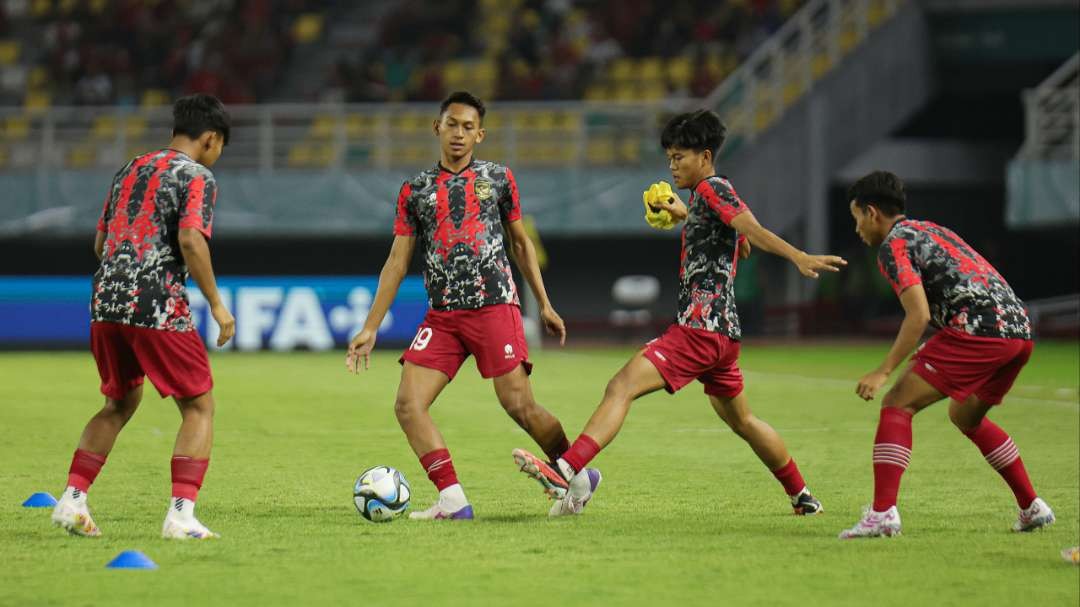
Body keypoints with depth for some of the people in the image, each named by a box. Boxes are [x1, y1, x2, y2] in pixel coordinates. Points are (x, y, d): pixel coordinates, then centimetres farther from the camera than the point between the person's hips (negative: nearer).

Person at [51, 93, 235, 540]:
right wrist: (216, 304, -11)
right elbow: (191, 240, -18)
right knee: (199, 406, 4)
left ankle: (72, 499, 16)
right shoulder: (197, 177, -3)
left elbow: (100, 241, 21)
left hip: (106, 301, 7)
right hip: (158, 306, -7)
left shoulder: (131, 170, 19)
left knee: (121, 403, 24)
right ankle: (181, 514, -7)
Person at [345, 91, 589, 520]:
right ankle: (453, 501, -11)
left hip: (495, 306, -3)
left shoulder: (498, 178, 8)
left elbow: (521, 243, 16)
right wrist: (371, 328, 5)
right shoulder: (415, 191, 10)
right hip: (441, 316, 3)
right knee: (408, 404, -12)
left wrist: (544, 305, 12)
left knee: (519, 405, -10)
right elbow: (397, 261, 10)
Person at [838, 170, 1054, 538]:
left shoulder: (893, 244, 2)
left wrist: (883, 372, -11)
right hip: (1019, 328, 9)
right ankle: (1032, 508, 28)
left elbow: (919, 315, -11)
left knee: (898, 404, -5)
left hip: (977, 329, -9)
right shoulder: (931, 230, 29)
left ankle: (882, 514, -18)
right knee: (965, 416, 28)